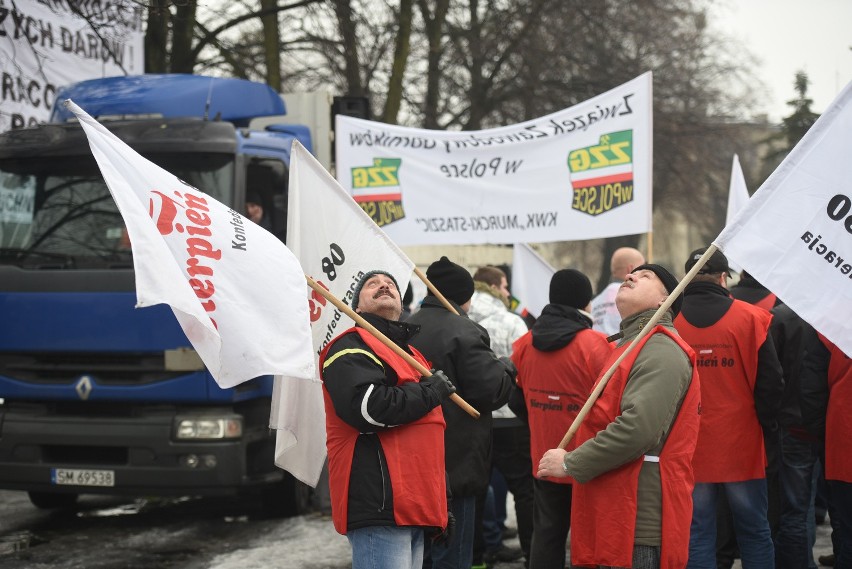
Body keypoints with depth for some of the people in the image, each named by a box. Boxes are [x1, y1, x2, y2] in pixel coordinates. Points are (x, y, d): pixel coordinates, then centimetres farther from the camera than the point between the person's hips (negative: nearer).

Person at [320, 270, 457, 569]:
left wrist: (439, 503, 28)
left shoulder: (411, 354, 27)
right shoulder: (351, 349, -3)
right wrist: (430, 392, -8)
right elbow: (368, 407, -22)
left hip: (413, 508, 9)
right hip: (379, 508, -9)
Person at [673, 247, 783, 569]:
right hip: (741, 446, -1)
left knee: (696, 534, 7)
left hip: (687, 449, 1)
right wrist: (768, 424, 10)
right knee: (754, 531, 11)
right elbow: (770, 382, -5)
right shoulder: (752, 319, -7)